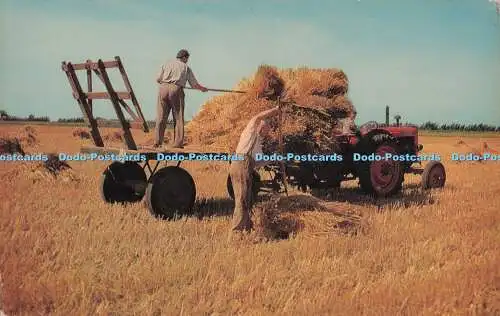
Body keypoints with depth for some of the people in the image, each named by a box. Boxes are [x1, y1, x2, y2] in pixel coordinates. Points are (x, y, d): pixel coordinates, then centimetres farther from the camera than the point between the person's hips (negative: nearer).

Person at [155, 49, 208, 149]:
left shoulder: (166, 64, 17)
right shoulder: (186, 67, 13)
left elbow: (158, 79, 13)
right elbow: (194, 84, 14)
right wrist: (202, 88, 34)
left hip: (163, 88, 2)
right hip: (176, 90, -2)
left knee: (161, 117, 5)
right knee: (178, 118, 5)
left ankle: (157, 142, 2)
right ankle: (178, 143, 2)